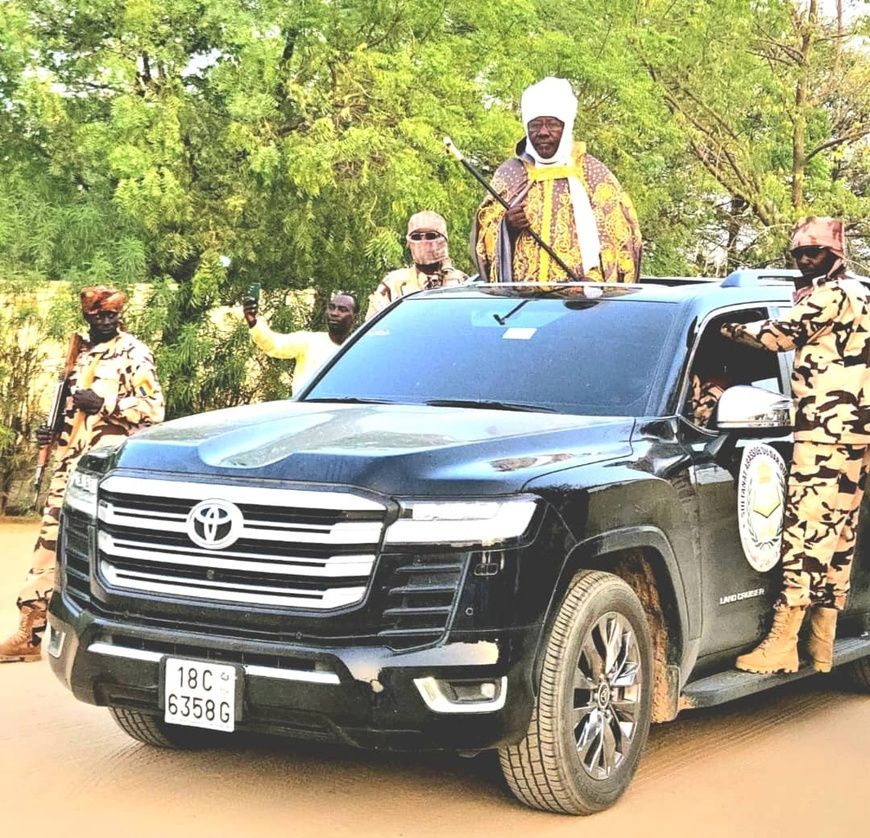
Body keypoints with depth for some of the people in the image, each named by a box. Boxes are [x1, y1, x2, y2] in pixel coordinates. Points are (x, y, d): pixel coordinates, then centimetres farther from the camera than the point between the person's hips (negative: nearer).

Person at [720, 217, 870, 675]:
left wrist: (728, 328, -3)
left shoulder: (831, 294, -9)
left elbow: (780, 335, -14)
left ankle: (781, 645, -17)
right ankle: (822, 646, 10)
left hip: (825, 432, -10)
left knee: (807, 531, -14)